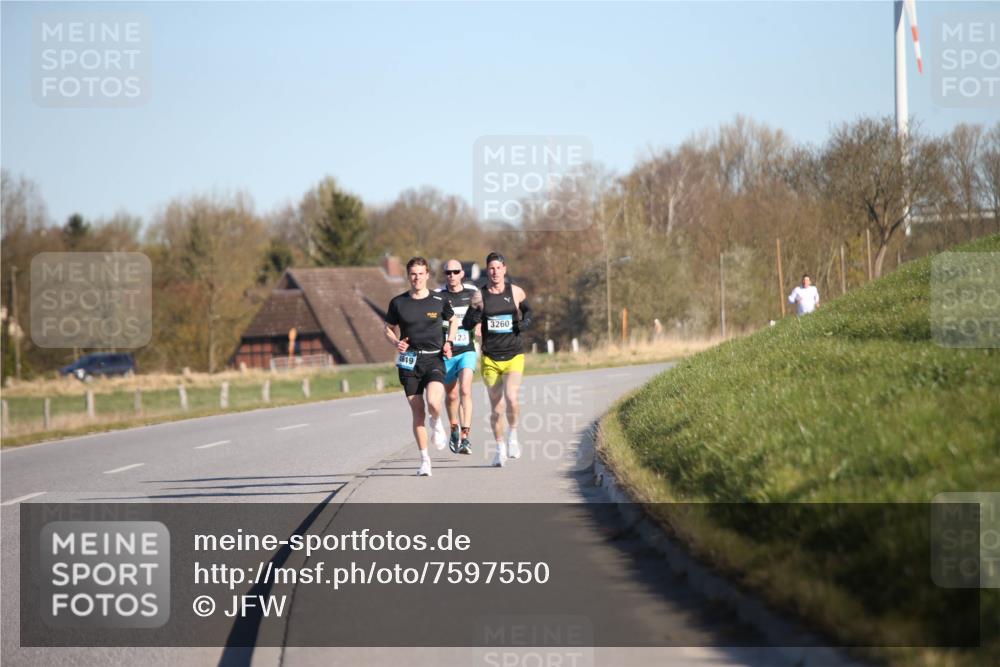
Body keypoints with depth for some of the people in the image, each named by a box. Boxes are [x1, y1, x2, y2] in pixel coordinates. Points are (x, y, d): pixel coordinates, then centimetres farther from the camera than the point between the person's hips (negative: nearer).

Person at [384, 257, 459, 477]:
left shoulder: (439, 301, 2)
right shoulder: (398, 303, 3)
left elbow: (453, 320, 19)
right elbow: (389, 328, 15)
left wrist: (449, 342, 4)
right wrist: (396, 342, -6)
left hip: (434, 359, -1)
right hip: (409, 361, 1)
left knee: (433, 403, -25)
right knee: (417, 413, 0)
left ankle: (436, 423, 12)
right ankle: (425, 460, 11)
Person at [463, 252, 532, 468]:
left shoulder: (516, 292, 1)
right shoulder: (480, 296, 0)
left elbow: (527, 309, 20)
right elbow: (467, 325, 0)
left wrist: (525, 322, -2)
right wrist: (474, 309, -19)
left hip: (514, 356, -1)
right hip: (490, 358, 1)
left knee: (511, 398, -21)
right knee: (496, 407, 4)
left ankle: (513, 434, 4)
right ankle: (500, 448, 20)